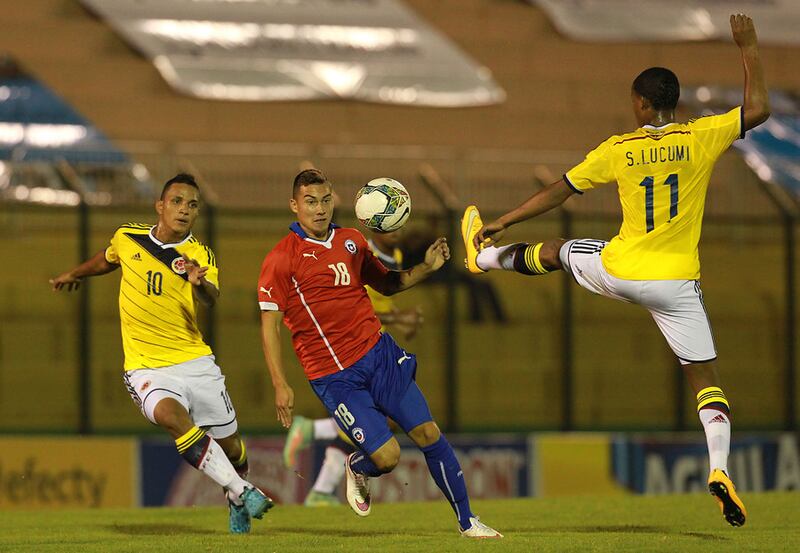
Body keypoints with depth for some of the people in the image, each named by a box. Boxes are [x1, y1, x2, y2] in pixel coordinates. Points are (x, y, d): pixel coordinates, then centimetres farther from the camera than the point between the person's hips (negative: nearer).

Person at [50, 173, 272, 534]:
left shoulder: (200, 256, -5)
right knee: (171, 416, -32)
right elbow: (109, 259, 27)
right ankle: (242, 491, -30)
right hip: (147, 368, -1)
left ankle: (236, 504, 38)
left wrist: (200, 284, -49)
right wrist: (75, 274, 43)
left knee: (230, 445, 5)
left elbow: (210, 300, -27)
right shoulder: (127, 237, 1)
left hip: (196, 363, 1)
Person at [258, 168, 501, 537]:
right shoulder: (280, 260, -9)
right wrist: (280, 385, -14)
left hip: (379, 354, 5)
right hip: (335, 378, -5)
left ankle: (467, 521, 11)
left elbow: (387, 284, 23)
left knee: (429, 434, -2)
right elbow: (269, 326, -8)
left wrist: (426, 268, 4)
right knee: (387, 457, -11)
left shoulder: (352, 241, 8)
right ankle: (356, 469, 26)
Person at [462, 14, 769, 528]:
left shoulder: (618, 150, -6)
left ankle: (485, 257, 57)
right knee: (706, 377, 3)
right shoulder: (701, 138, -10)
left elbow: (559, 191, 1)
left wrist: (502, 223, 11)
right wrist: (748, 48, 6)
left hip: (619, 273, 1)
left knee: (554, 250, 31)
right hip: (677, 283, -1)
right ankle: (720, 470, -17)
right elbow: (758, 109, -4)